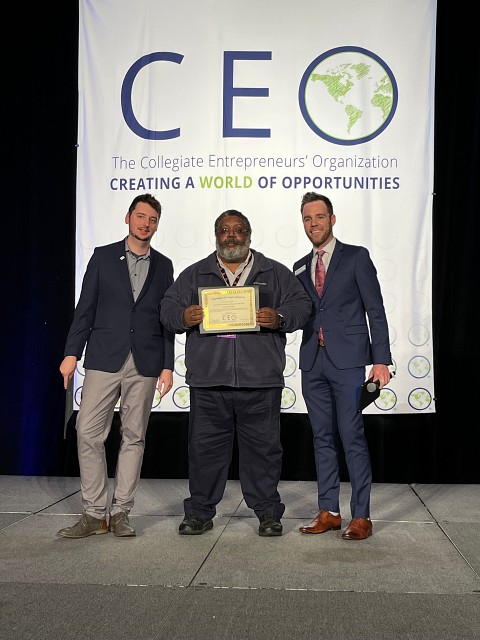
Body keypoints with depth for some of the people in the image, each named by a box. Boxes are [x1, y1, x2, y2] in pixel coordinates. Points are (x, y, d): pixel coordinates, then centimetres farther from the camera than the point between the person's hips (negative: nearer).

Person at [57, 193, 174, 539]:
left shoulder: (163, 265, 11)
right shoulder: (104, 256, 7)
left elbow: (167, 319, 10)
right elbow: (85, 308, 5)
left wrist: (168, 365, 4)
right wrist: (72, 353, -3)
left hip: (145, 364, 1)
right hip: (104, 358, -1)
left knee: (134, 436, 3)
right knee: (88, 433, -5)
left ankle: (120, 512, 11)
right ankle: (94, 513, 4)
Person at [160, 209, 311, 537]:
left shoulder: (275, 272, 12)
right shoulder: (195, 274, 15)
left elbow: (301, 304, 7)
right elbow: (168, 308, 12)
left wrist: (279, 318, -13)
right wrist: (184, 316, -11)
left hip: (260, 379, -1)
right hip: (208, 379, 1)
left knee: (263, 447, 3)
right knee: (205, 446, 5)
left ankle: (268, 513, 16)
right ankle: (200, 513, 18)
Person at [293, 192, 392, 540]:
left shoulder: (356, 257, 2)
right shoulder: (300, 267, 16)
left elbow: (375, 310, -3)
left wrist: (381, 359, -10)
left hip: (347, 360, -5)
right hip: (313, 361, 5)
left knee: (352, 437, -6)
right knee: (323, 438, 9)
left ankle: (361, 516, 1)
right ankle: (328, 512, 16)